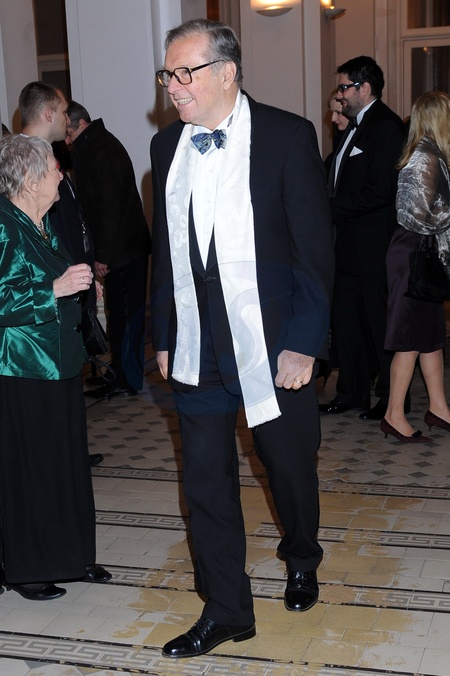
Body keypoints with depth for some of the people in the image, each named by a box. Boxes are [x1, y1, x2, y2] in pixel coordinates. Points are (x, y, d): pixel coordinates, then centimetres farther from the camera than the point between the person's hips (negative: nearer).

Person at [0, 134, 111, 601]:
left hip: (59, 364, 9)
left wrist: (77, 281, 10)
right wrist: (56, 289, -23)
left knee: (67, 461, 15)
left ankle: (69, 557, 29)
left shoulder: (43, 223, 11)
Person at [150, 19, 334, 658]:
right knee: (205, 479, 7)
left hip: (273, 343, -3)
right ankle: (226, 610, 23)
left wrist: (305, 342, -13)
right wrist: (163, 337, 10)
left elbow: (315, 246, -9)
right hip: (197, 349, 4)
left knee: (290, 464, 14)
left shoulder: (288, 136, -8)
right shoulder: (167, 145, 6)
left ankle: (301, 559, 44)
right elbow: (164, 248, 12)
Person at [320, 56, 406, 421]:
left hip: (375, 247, -10)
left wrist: (330, 209, -18)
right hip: (350, 244, 10)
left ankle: (392, 398, 14)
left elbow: (380, 191, -22)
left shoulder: (386, 126, -13)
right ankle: (352, 393, 25)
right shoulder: (355, 126, 18)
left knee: (381, 323, 1)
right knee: (345, 320, 13)